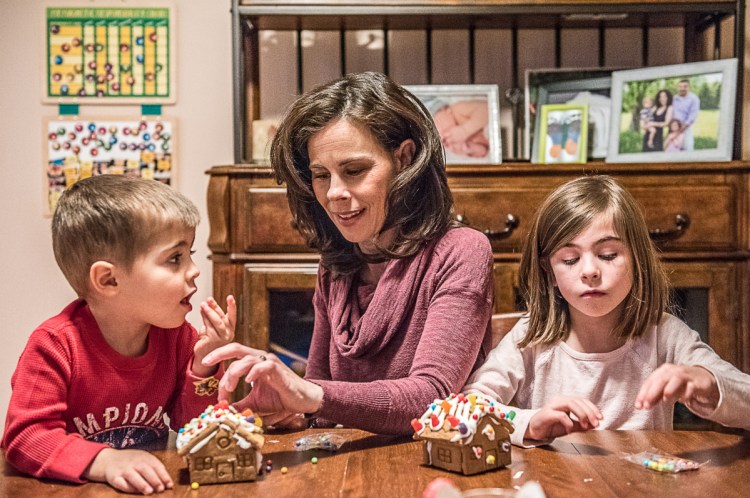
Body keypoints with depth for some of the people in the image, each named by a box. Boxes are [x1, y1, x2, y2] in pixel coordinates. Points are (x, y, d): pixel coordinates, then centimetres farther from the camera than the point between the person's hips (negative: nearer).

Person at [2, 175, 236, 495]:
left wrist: (204, 367, -13)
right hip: (75, 490, -2)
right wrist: (105, 462, -31)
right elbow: (27, 437, -18)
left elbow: (194, 431, 3)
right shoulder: (56, 345, -15)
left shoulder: (176, 336, -2)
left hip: (153, 487, 2)